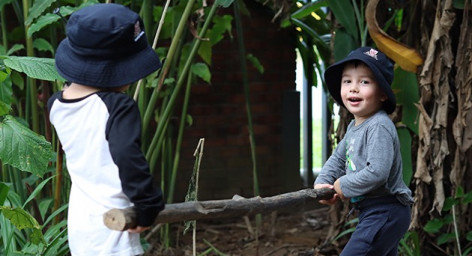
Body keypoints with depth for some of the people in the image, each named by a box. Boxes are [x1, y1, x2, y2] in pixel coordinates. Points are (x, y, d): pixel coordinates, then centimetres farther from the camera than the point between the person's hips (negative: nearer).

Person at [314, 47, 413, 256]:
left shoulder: (379, 127, -20)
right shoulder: (354, 126, 12)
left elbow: (377, 172, -28)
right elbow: (338, 158, 22)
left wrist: (343, 186, -15)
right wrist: (321, 183, 4)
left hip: (385, 212, -11)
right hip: (372, 212, 11)